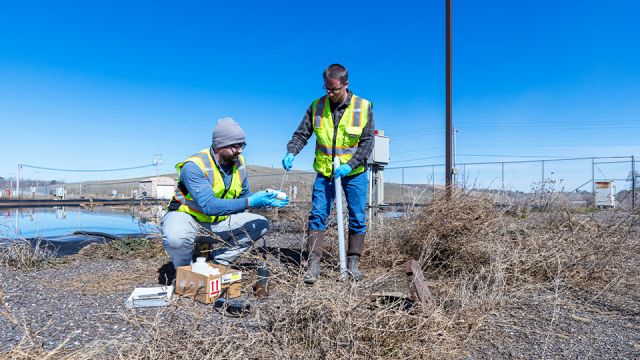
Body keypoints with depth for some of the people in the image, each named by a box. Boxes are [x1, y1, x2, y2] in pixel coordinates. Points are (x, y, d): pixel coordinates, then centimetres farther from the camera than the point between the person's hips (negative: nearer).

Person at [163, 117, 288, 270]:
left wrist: (266, 200, -15)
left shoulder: (239, 162, -4)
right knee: (175, 238, -40)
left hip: (218, 222, 6)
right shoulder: (194, 166, -25)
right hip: (186, 217, -6)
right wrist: (250, 202, -37)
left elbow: (244, 196, 5)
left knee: (260, 224, -9)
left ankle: (218, 262, 0)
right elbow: (209, 206, -33)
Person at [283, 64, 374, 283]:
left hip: (354, 172, 0)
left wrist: (350, 165, -20)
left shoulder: (363, 107, -6)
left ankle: (353, 263, 18)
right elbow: (301, 134, 2)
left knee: (357, 218, 4)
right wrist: (291, 153, -18)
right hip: (324, 172, 1)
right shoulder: (317, 106, -1)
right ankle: (313, 265, 2)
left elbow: (367, 142, -7)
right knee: (317, 215, -4)